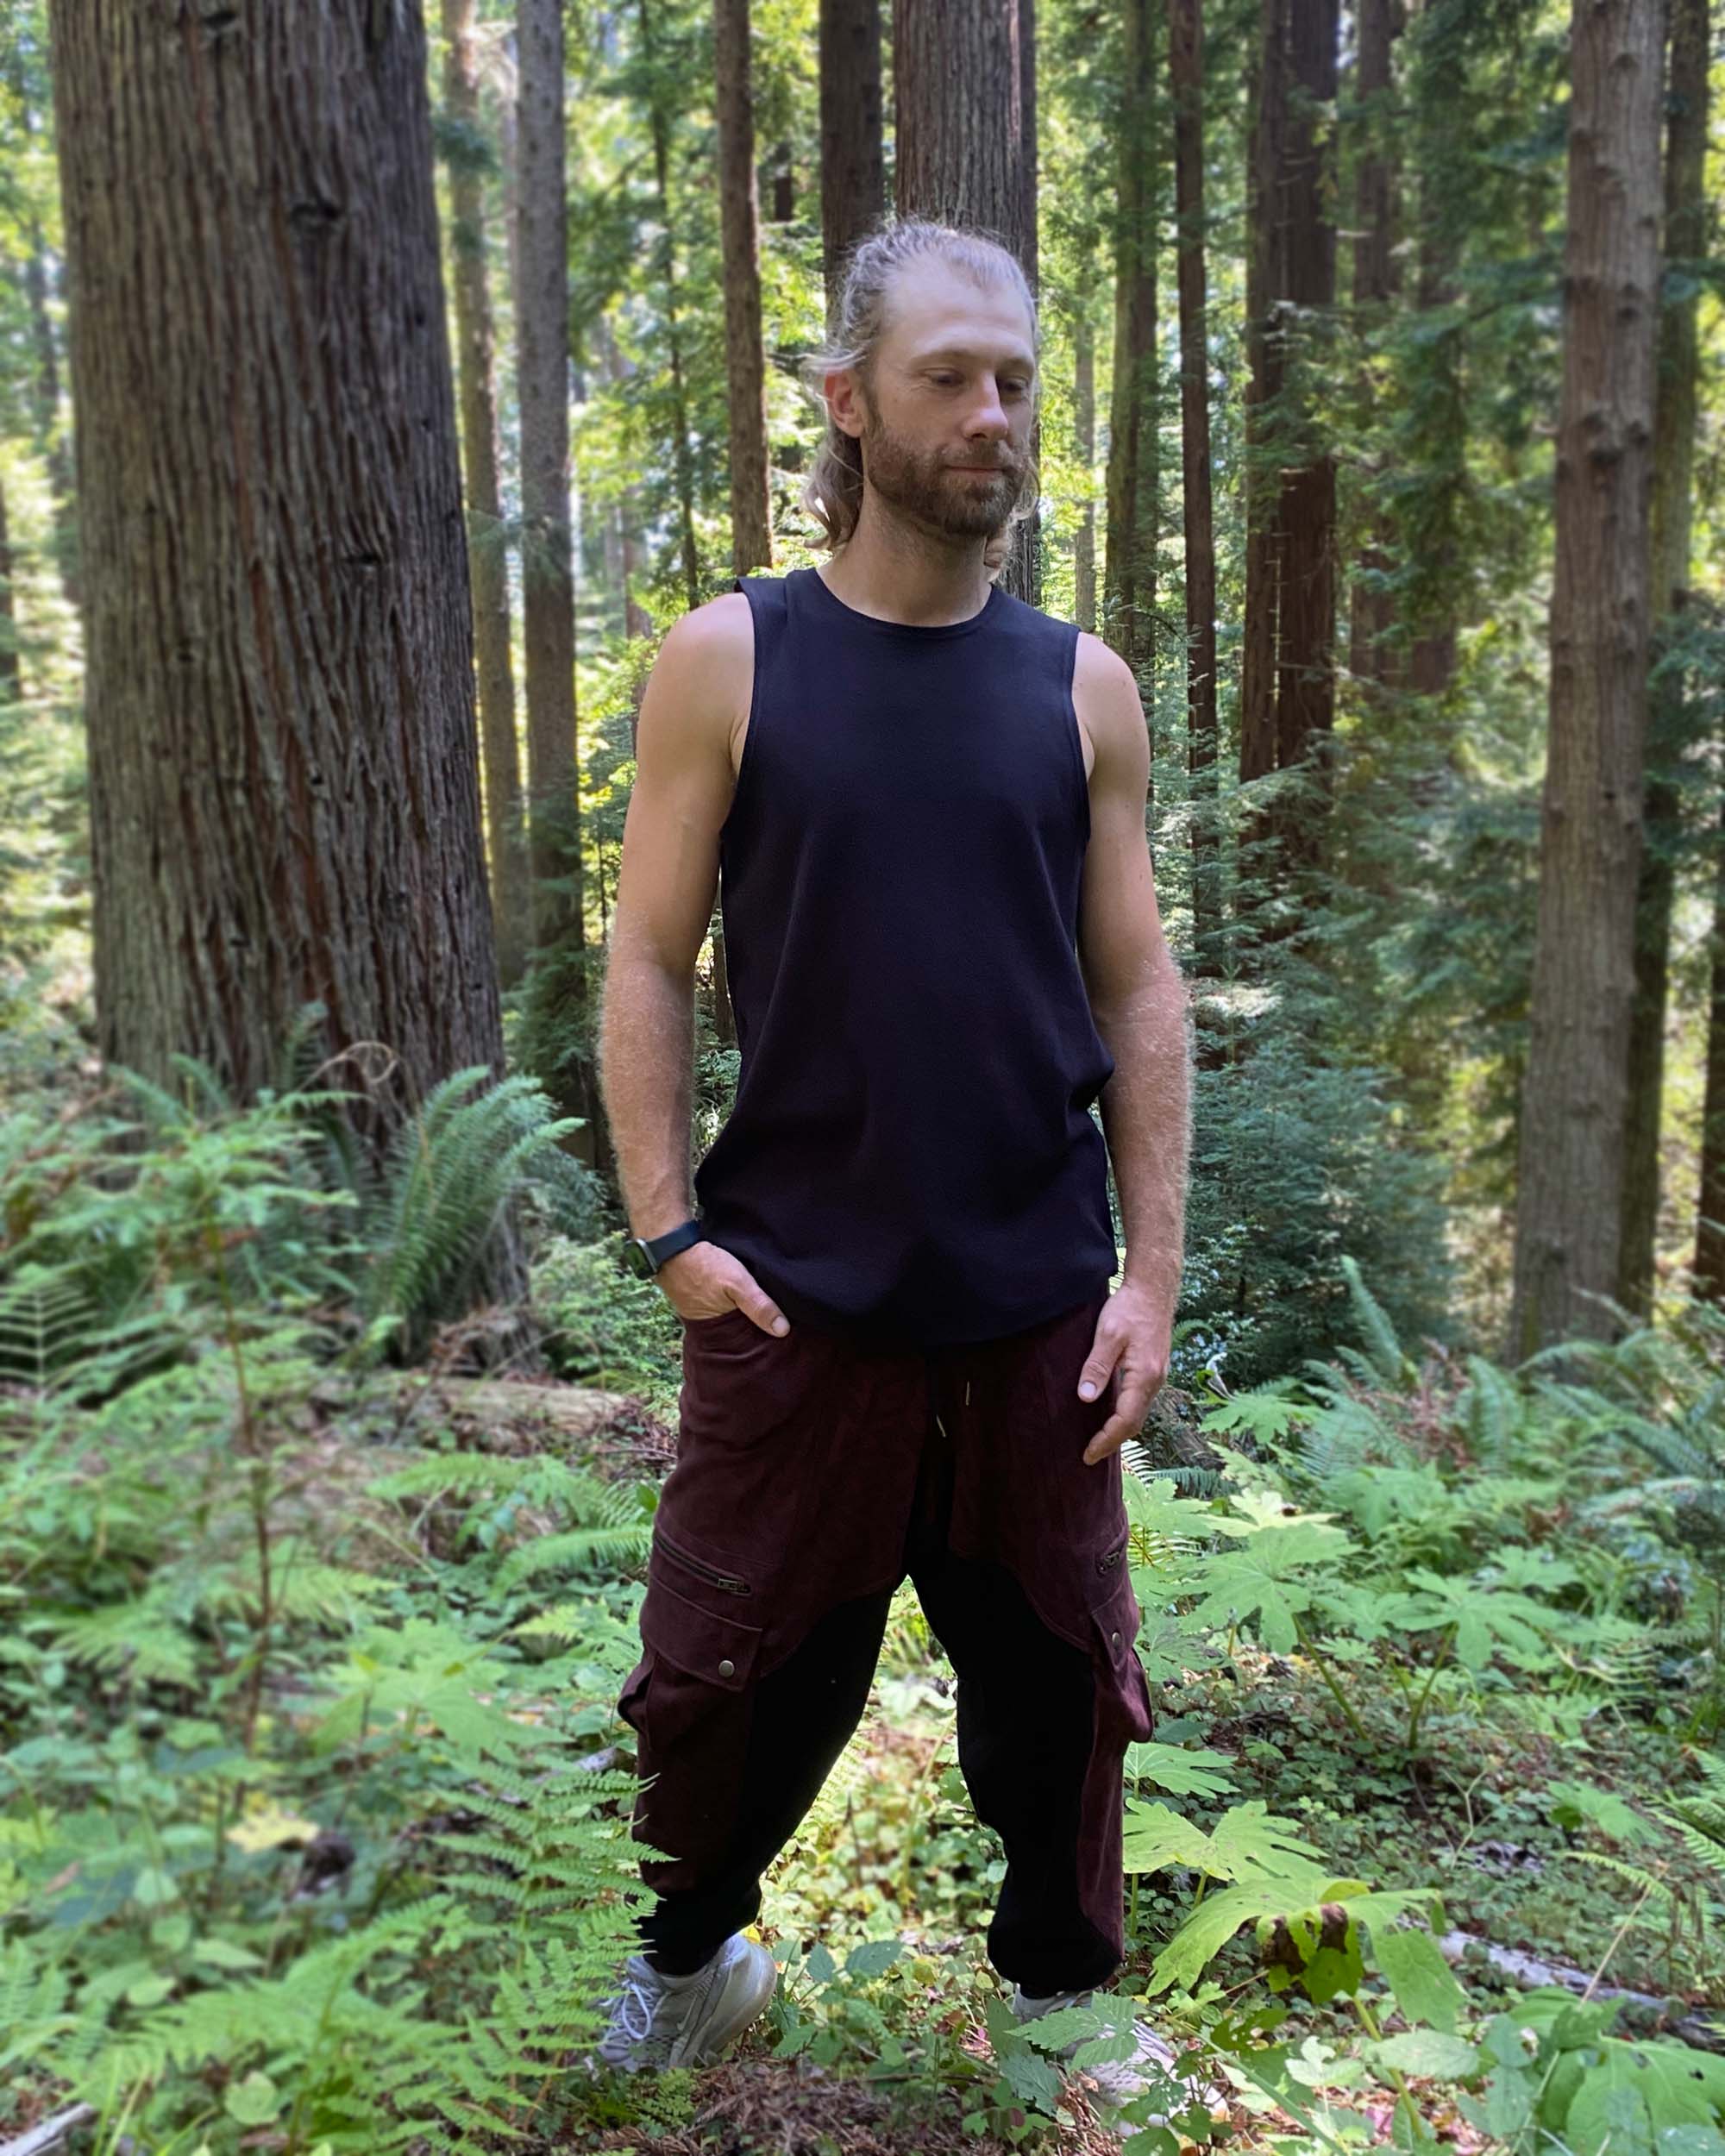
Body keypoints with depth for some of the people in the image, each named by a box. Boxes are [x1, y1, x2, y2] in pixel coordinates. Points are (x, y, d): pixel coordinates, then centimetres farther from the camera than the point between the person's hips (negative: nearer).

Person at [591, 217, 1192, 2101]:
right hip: (796, 1294, -1)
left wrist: (1154, 1270, -1)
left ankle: (1059, 1982, 40)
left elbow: (1138, 991, 4)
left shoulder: (1080, 688, 4)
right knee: (735, 1673, 9)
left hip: (1039, 1303, 2)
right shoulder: (728, 661, -1)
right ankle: (691, 1951, 40)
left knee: (1053, 1680, 13)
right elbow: (646, 962, -1)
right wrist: (666, 1232, -8)